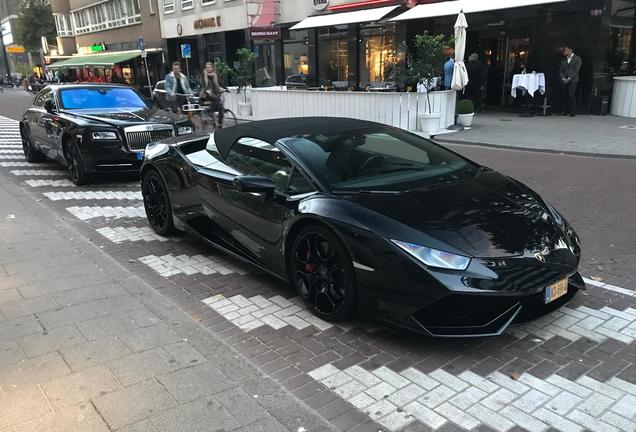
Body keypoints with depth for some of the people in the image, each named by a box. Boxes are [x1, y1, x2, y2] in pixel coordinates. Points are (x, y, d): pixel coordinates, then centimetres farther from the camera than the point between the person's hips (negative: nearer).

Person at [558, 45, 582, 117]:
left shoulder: (577, 59, 2)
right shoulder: (564, 60, 19)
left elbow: (576, 70, -6)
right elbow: (560, 71, 14)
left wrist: (569, 78, -14)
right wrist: (563, 78, -4)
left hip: (573, 80, -5)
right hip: (564, 81, 5)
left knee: (571, 94, -16)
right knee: (563, 95, -5)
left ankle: (573, 111, -8)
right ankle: (565, 110, 3)